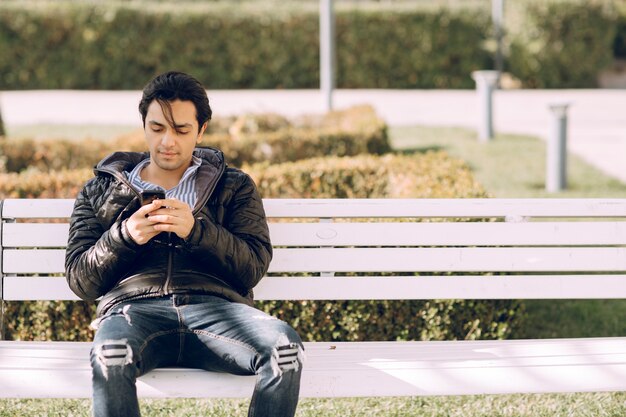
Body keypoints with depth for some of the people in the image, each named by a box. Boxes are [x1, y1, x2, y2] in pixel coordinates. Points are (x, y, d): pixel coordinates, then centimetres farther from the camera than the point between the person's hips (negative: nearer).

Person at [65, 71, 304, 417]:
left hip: (216, 307, 1)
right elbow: (79, 279, 16)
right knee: (109, 356, -40)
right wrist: (125, 236, -3)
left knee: (285, 348, -34)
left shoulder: (235, 187, 25)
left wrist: (196, 230, -8)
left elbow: (253, 268, 9)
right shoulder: (102, 191, 26)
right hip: (134, 308, 0)